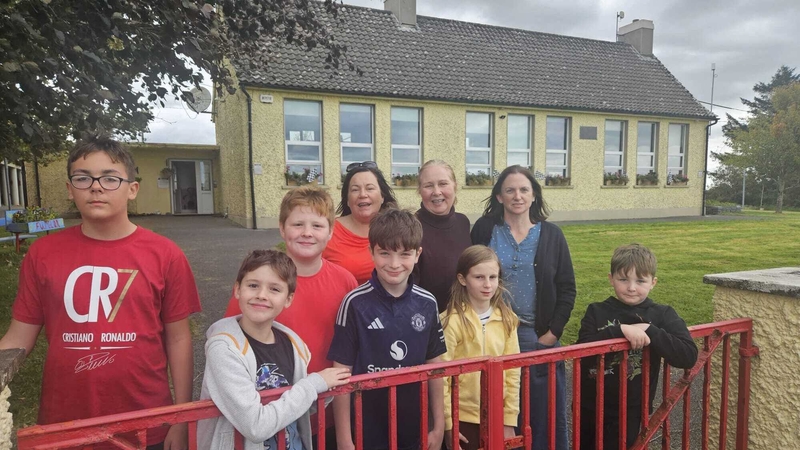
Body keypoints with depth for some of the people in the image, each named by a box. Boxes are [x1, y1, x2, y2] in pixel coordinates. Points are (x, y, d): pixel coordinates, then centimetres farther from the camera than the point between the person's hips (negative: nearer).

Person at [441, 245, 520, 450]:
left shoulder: (506, 319, -1)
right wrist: (447, 423, -8)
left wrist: (510, 420, 2)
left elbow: (513, 372, 3)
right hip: (463, 418, -3)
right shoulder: (452, 321, -13)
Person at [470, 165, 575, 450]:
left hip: (540, 338, 1)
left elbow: (567, 288, 3)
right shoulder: (484, 230, -1)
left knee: (548, 415, 9)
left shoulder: (551, 235, 3)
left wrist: (553, 333, -4)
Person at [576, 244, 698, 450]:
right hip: (589, 407, 2)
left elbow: (689, 356, -17)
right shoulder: (597, 311, -4)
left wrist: (649, 331, -26)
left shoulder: (663, 315, -5)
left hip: (629, 412, -2)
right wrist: (620, 330, -29)